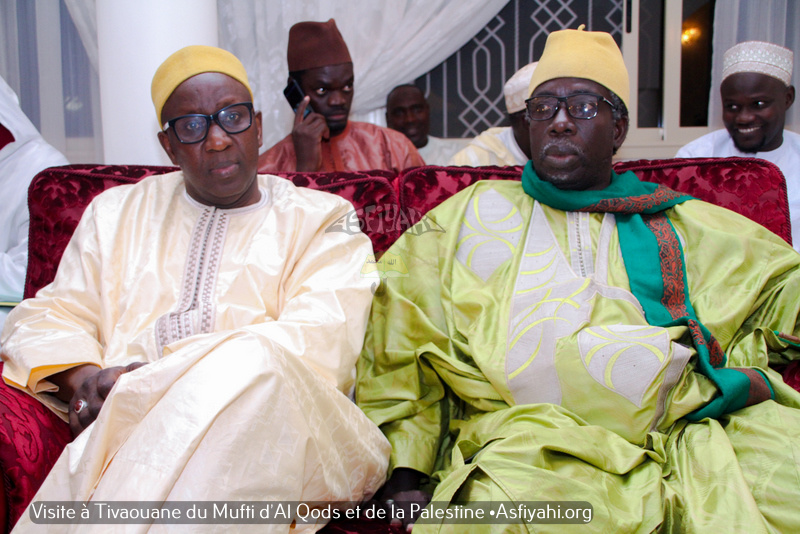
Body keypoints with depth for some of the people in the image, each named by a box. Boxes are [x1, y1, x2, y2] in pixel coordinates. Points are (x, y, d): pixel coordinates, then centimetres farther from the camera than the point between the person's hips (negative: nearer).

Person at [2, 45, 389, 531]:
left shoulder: (323, 221, 14)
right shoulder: (117, 213, 26)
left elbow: (318, 346, -3)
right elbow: (50, 315, 18)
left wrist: (155, 377, -15)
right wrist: (82, 377, -8)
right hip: (122, 424, 0)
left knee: (253, 362, -36)